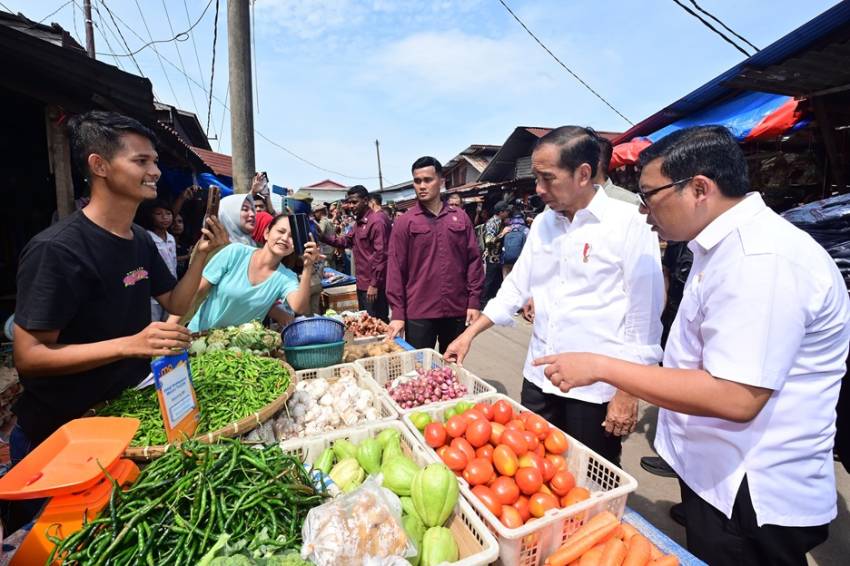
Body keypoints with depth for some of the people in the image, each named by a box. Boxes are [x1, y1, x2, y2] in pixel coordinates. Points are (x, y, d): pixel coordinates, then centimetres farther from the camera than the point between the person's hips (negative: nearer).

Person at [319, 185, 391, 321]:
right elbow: (346, 241, 17)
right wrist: (323, 238, 1)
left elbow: (381, 254, -21)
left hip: (374, 284, -10)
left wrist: (374, 284, -22)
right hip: (362, 283, 10)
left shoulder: (377, 221, -17)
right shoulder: (359, 222, 16)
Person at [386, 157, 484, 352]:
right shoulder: (404, 223, -1)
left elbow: (474, 260, 5)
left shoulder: (460, 217, 5)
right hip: (418, 314, -2)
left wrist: (474, 301, 0)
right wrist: (398, 313, -6)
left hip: (457, 311, 2)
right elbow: (396, 269, -3)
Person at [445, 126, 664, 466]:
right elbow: (517, 286, 10)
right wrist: (470, 333, 7)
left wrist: (628, 392, -11)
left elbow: (645, 318, -11)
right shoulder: (542, 224, 5)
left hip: (597, 389, -5)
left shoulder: (629, 224, -12)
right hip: (539, 379, 5)